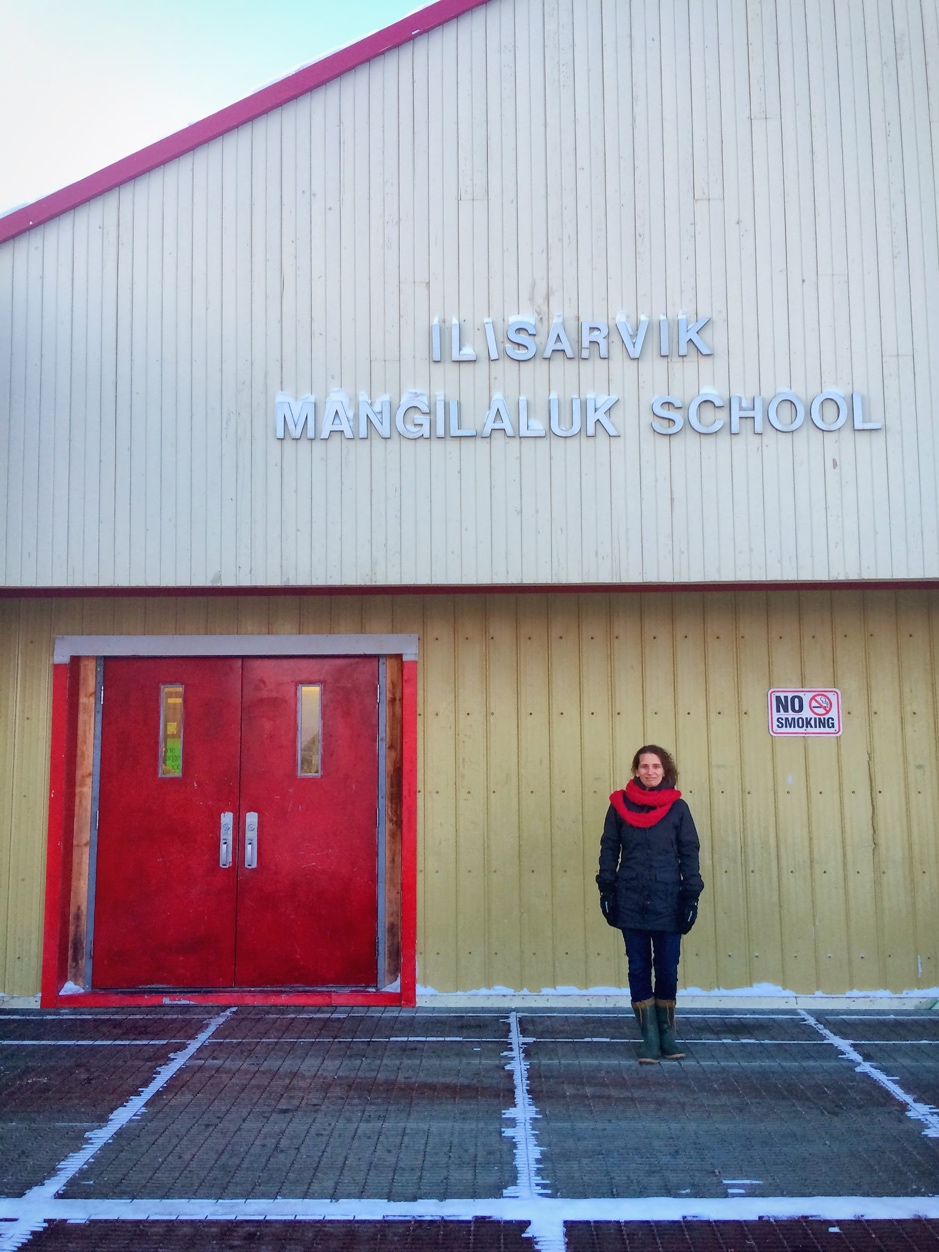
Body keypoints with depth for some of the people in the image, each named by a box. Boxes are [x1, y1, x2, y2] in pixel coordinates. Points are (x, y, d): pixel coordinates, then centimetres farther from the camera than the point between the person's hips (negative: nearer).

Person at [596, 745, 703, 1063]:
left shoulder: (678, 807, 2)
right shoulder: (620, 805, 3)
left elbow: (689, 854, 3)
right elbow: (609, 849, 6)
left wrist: (691, 897, -3)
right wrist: (606, 891, 0)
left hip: (668, 903, 0)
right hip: (631, 902, 1)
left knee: (667, 971, 3)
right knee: (639, 970, 4)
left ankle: (667, 1034, 19)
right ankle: (650, 1038, 12)